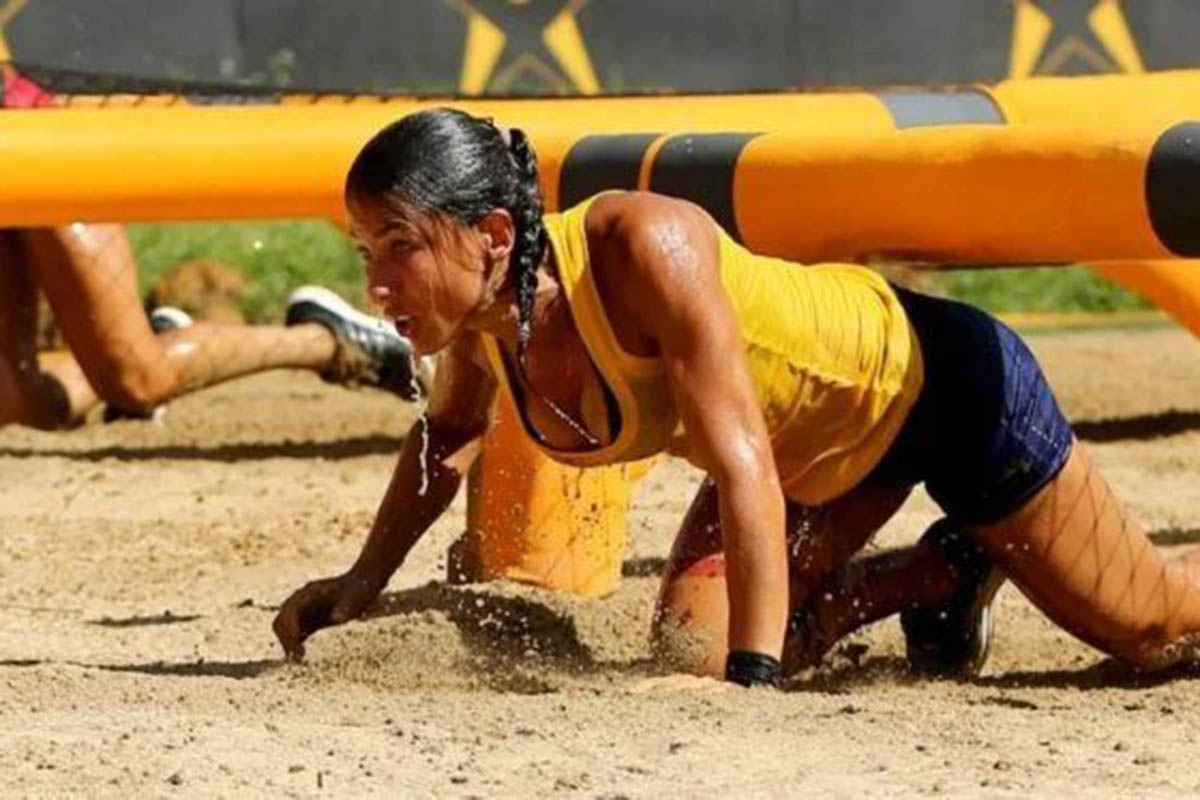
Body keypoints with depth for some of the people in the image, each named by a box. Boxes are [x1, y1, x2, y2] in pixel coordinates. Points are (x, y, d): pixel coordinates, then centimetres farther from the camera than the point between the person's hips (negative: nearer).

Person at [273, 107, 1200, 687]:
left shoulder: (644, 249, -41)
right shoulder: (476, 311, -20)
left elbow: (745, 472, -43)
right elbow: (450, 434, 4)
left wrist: (756, 682, -48)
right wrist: (364, 580, -5)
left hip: (938, 379, -6)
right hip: (812, 452, 6)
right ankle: (940, 576, 21)